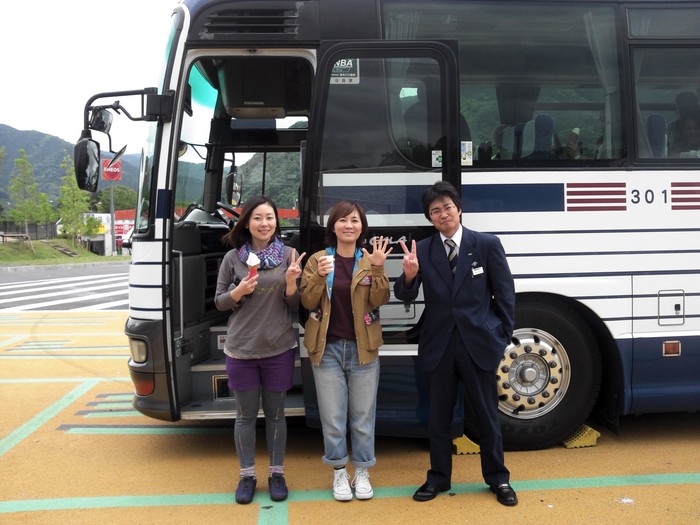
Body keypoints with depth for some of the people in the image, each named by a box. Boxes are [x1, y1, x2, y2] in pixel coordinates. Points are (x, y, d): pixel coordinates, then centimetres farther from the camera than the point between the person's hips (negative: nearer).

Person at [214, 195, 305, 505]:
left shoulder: (289, 255, -1)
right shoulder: (233, 258, -1)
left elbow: (295, 305, 1)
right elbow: (219, 302, 4)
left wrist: (291, 283, -19)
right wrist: (239, 291, -16)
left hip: (279, 349, 0)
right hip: (241, 350, 0)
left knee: (275, 414, 13)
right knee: (246, 415, 12)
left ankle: (276, 473, 29)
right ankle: (247, 475, 28)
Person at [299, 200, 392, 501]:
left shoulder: (369, 260, 1)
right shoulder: (318, 260, 0)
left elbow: (379, 301, -9)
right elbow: (307, 302, -5)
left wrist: (378, 270, -22)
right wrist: (320, 276, -21)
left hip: (362, 348, 0)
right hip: (327, 348, 0)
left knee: (363, 416, 9)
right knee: (332, 417, 7)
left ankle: (362, 472, 26)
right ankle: (339, 473, 24)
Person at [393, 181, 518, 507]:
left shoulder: (487, 244, -3)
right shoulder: (421, 250, 0)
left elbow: (505, 294, 1)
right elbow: (405, 296, -4)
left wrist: (503, 337, -2)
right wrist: (409, 276, -25)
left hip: (479, 344, -1)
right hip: (438, 346, 2)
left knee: (487, 415, 12)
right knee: (439, 416, 14)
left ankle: (497, 478, 31)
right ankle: (438, 477, 32)